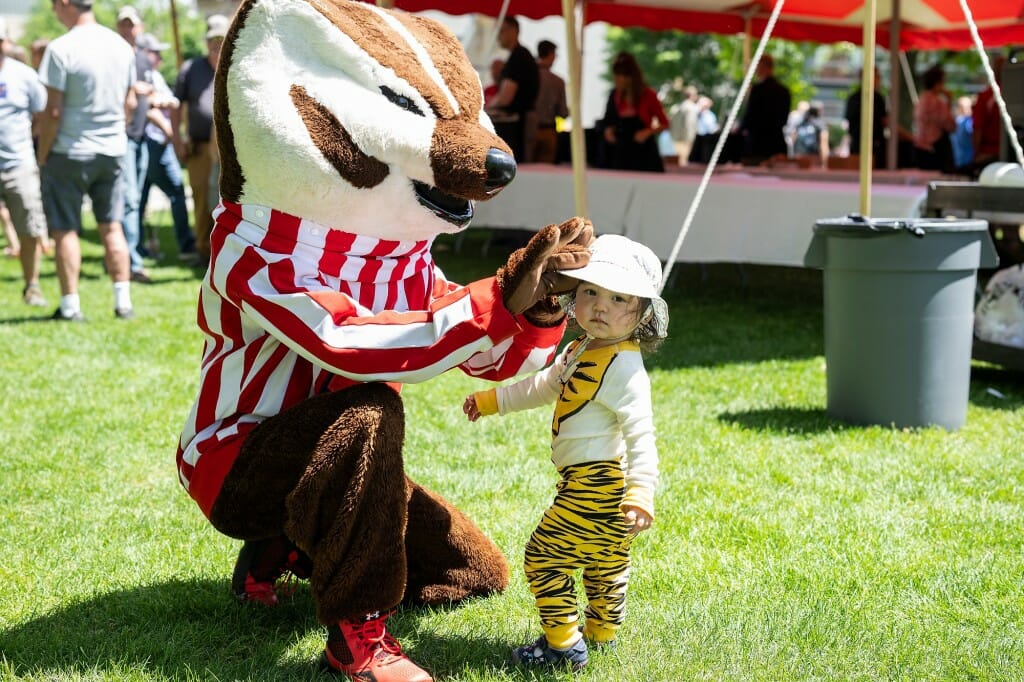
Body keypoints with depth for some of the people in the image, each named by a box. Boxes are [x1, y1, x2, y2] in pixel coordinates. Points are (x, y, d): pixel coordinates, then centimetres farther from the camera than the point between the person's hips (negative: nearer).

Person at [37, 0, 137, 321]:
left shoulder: (61, 49, -15)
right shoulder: (121, 46, 4)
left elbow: (52, 111, -14)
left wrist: (42, 156, -5)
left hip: (70, 153, -5)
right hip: (112, 150, 5)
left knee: (65, 230, 4)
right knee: (112, 228, 11)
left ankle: (71, 306, 5)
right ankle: (123, 302, 11)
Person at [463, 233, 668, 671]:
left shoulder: (623, 368, -22)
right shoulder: (580, 352, 8)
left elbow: (640, 434, -28)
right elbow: (544, 387, 26)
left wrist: (641, 495, -37)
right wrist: (491, 401, 32)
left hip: (596, 485, -10)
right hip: (597, 487, 10)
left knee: (544, 557, -3)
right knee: (605, 563, 25)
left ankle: (563, 646, 2)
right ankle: (602, 631, 42)